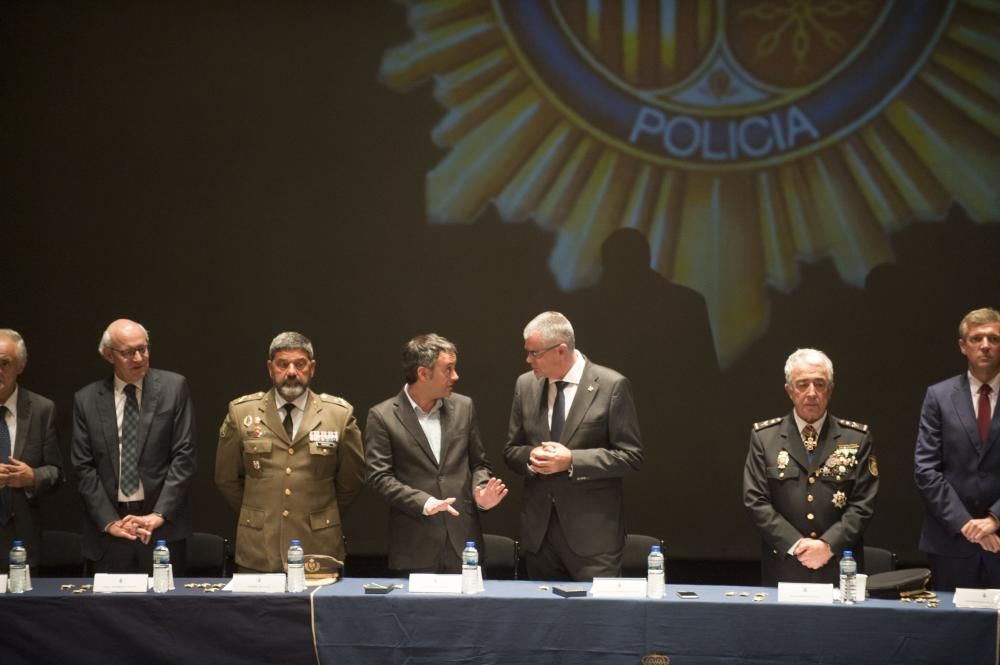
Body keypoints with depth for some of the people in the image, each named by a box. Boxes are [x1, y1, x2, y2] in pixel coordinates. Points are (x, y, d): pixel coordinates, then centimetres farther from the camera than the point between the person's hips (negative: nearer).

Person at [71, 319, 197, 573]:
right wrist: (109, 522, -6)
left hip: (163, 526, -1)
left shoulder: (173, 387, 1)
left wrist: (159, 515, -10)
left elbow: (184, 455, -3)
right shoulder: (86, 400, 5)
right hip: (109, 531, 1)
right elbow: (83, 467, 4)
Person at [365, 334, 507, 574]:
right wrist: (424, 502, -18)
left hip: (463, 541, 3)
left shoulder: (463, 407, 10)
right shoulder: (382, 416, -2)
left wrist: (481, 492, -6)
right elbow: (379, 476, -6)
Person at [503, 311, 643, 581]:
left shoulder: (611, 385, -7)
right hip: (539, 527, 5)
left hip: (592, 529, -5)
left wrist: (572, 460, -18)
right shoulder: (526, 385, 8)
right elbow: (511, 450, 15)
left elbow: (631, 456, -7)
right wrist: (530, 457, -9)